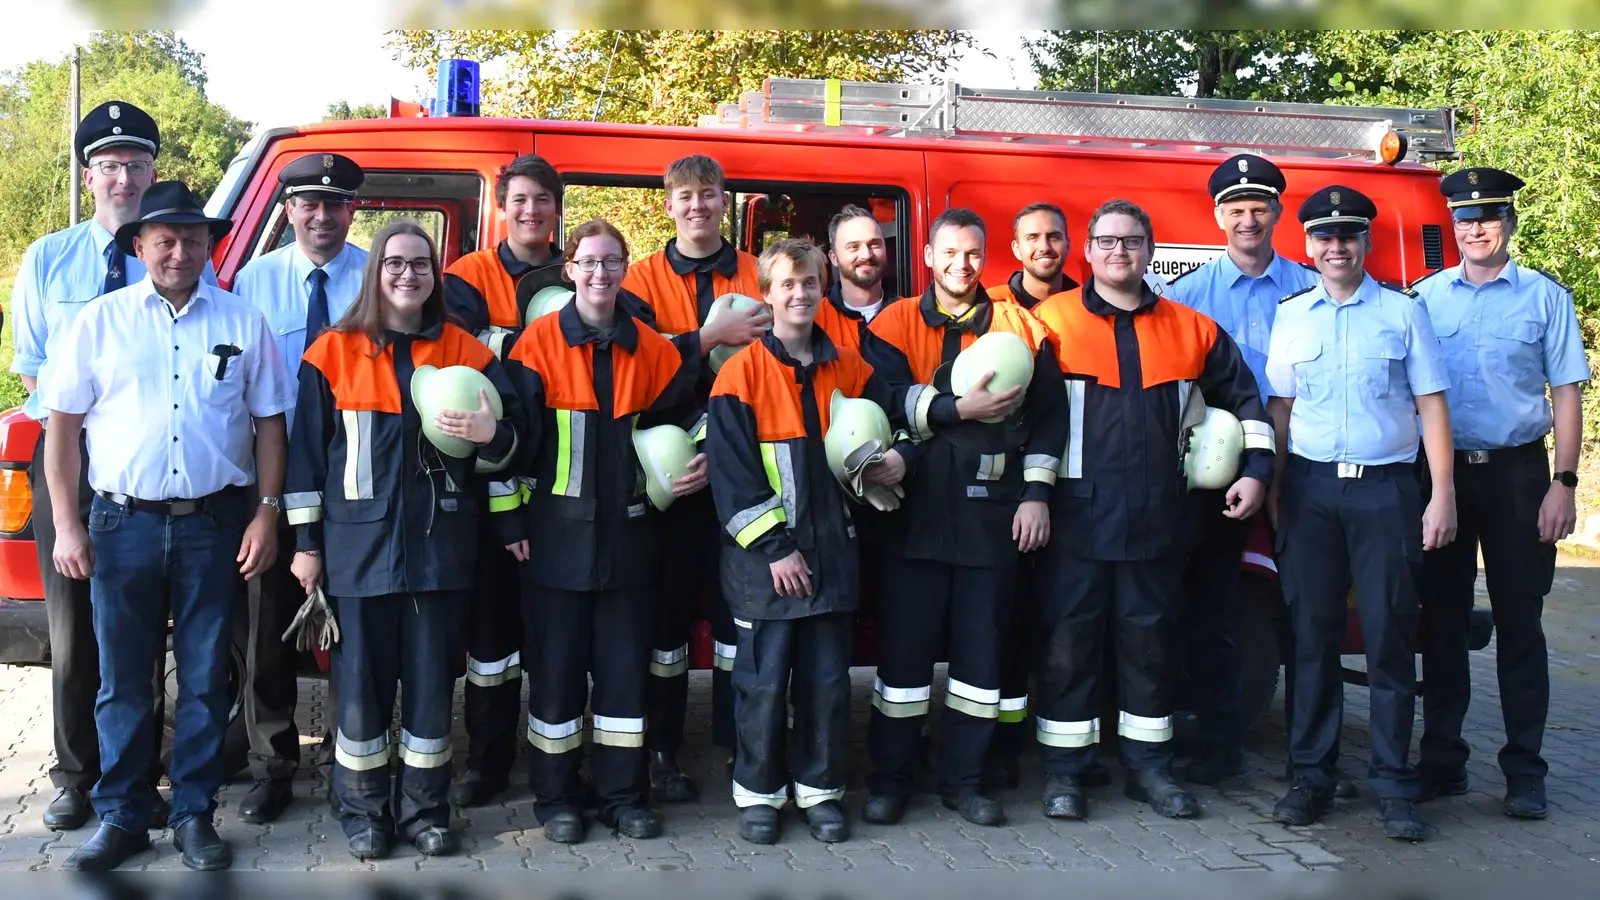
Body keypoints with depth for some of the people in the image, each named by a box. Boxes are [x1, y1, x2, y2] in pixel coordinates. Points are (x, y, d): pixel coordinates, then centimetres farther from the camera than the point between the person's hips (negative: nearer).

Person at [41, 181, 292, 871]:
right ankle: (121, 818, 20)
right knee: (123, 680, 7)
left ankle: (194, 815, 19)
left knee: (204, 679, 7)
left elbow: (268, 425, 7)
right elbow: (62, 425, 5)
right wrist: (66, 526, -1)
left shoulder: (242, 323, 5)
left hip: (215, 525, 0)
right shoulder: (101, 321, 4)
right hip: (123, 523, 0)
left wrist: (265, 513, -1)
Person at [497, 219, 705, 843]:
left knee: (624, 664, 8)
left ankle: (623, 794, 20)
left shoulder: (650, 349, 6)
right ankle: (555, 797, 18)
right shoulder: (538, 343, -4)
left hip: (627, 533, 3)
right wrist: (511, 519, -6)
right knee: (556, 665, 5)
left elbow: (683, 414, 20)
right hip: (557, 533, -3)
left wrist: (700, 462, 4)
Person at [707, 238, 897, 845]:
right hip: (764, 555, -4)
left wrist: (893, 462, -1)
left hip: (832, 550, 4)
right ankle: (757, 792, 20)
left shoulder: (849, 368, 7)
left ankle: (821, 789, 25)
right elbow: (731, 467, -11)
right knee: (763, 680, 3)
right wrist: (773, 547, -15)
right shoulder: (742, 372, -7)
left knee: (827, 678, 10)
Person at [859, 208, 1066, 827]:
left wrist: (1036, 492, 0)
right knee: (906, 643, 4)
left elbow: (1048, 414, 7)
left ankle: (962, 777, 21)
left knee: (982, 643, 8)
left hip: (993, 513, 2)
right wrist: (959, 409, -20)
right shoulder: (896, 324, 4)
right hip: (918, 510, -1)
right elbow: (886, 402, -11)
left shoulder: (1020, 326, 8)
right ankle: (890, 777, 17)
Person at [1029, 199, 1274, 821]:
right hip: (1076, 512, -3)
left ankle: (1148, 765, 22)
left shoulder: (1191, 329, 11)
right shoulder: (1053, 320, 1)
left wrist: (1257, 469, 11)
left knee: (1150, 639, 10)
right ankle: (1063, 770, 13)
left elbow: (1243, 396, 20)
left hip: (1156, 516, 3)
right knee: (1069, 640, 1)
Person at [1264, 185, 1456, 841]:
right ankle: (1312, 775, 15)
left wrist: (1443, 495, -4)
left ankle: (1393, 784, 9)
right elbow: (1280, 407, 12)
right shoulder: (1290, 316, 10)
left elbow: (1431, 405, 3)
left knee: (1389, 635, 0)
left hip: (1386, 488, -2)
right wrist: (1273, 491, 4)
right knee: (1312, 633, 5)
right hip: (1311, 487, 2)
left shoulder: (1403, 312, 5)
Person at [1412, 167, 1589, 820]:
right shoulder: (1425, 297, 7)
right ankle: (1441, 760, 18)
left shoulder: (1545, 298, 3)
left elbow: (1565, 394, 1)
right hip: (1442, 471, 2)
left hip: (1517, 473, -2)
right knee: (1442, 618, 7)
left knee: (1518, 620, 3)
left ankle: (1525, 773, 12)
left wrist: (1564, 484, -7)